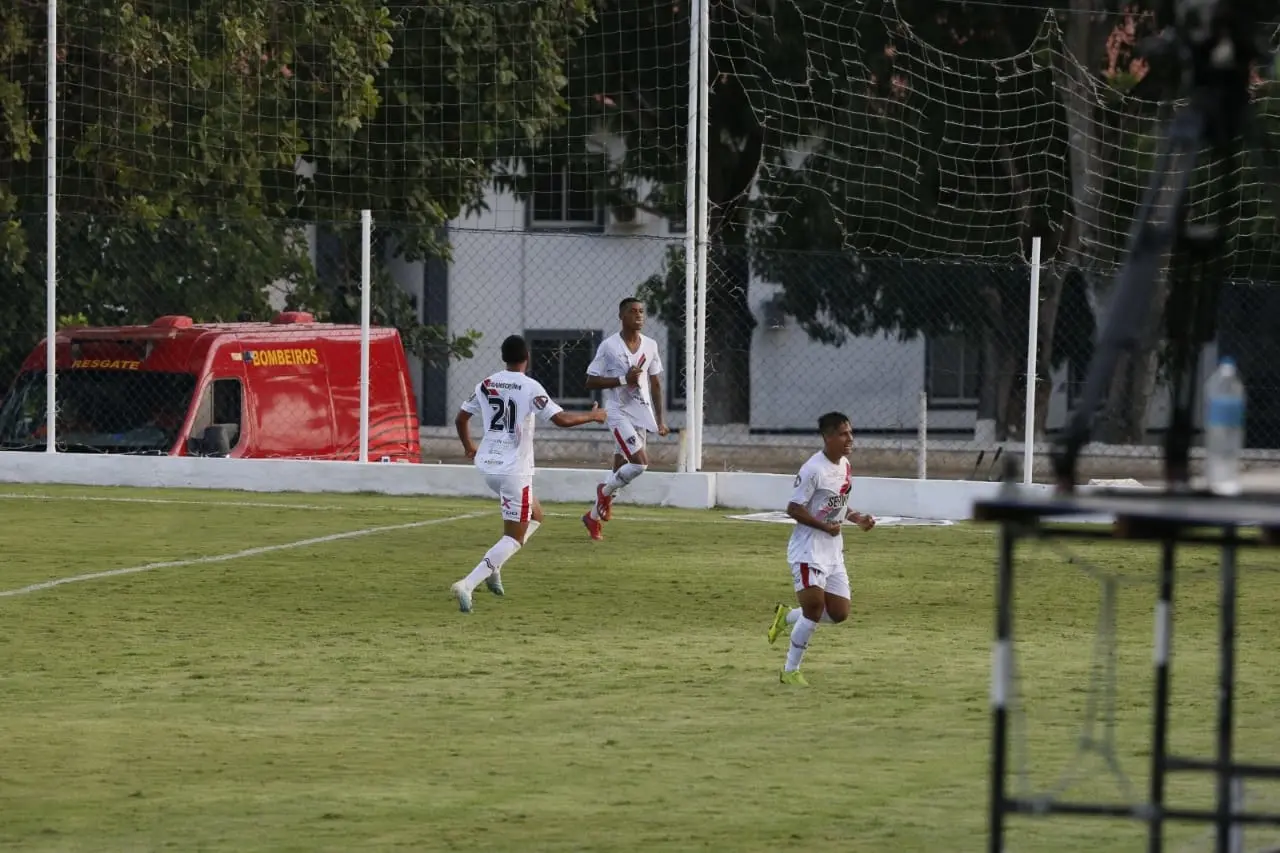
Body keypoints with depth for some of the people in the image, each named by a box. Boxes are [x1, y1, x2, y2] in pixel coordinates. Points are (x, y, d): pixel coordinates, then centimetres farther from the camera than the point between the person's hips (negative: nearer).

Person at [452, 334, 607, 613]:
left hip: (489, 465, 7)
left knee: (535, 515, 26)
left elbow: (461, 418, 15)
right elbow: (561, 419, -18)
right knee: (514, 537, -1)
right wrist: (593, 416, 0)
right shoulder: (530, 388, -12)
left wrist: (468, 447, 34)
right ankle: (468, 585, -19)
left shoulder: (486, 385, 5)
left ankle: (493, 567, 12)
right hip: (515, 471, -7)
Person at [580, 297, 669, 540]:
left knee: (622, 468, 9)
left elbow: (655, 383, 16)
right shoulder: (608, 346, -9)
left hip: (641, 414, 6)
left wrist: (660, 419, 13)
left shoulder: (650, 345, 7)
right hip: (619, 412, -6)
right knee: (640, 462, -21)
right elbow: (590, 382, -8)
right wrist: (623, 380, -19)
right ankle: (606, 491, 5)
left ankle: (594, 515, 25)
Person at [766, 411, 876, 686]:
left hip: (833, 550, 8)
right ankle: (791, 671, -1)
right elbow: (793, 509, -16)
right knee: (814, 608, -15)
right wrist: (826, 526, -21)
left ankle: (787, 616, 27)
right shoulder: (814, 470, -17)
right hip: (809, 548, -8)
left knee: (839, 613, 5)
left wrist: (856, 518, 5)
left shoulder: (845, 466, 9)